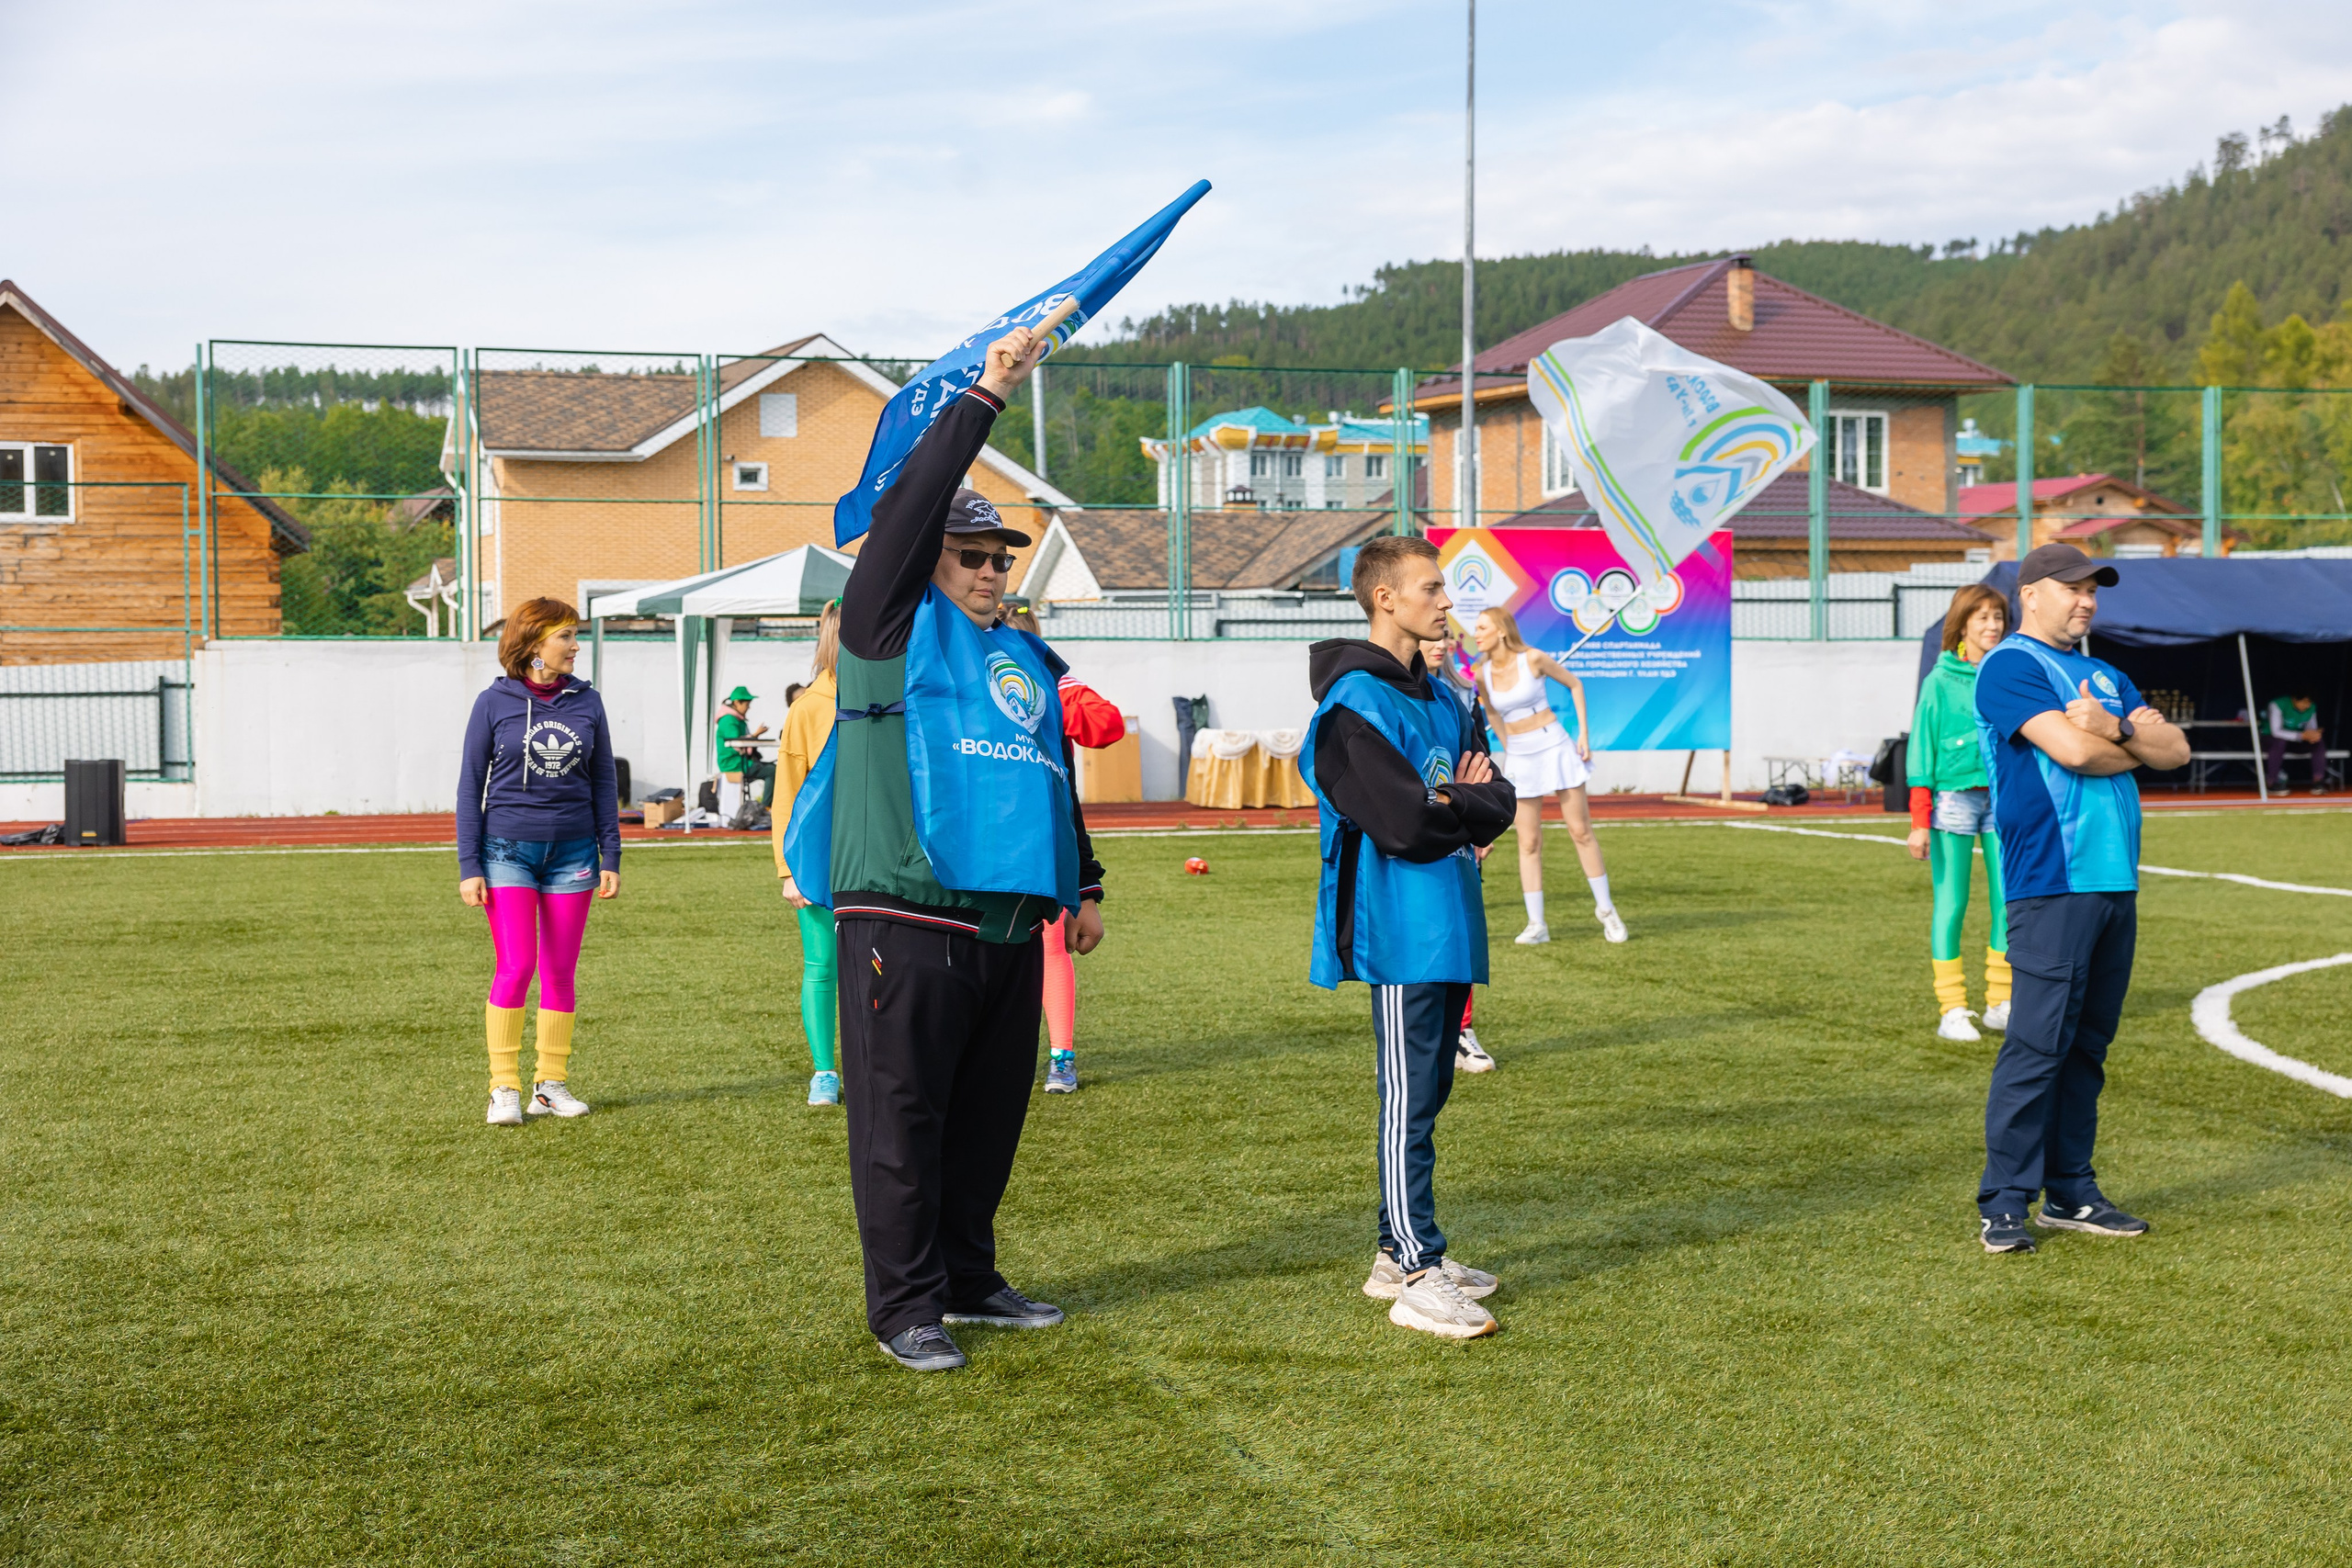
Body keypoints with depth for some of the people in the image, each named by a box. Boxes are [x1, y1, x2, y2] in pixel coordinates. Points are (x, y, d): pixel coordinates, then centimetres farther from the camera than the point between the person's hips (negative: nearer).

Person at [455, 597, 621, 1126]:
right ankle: (504, 1086, 0)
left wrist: (610, 857, 6)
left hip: (571, 853, 3)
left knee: (560, 973, 5)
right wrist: (468, 866, -3)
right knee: (515, 967, -9)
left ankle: (551, 1084, 14)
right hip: (508, 850, -3)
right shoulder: (495, 703, -1)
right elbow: (470, 786, 1)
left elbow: (604, 783, 11)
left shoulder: (586, 702, 6)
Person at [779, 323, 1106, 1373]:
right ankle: (905, 1307, 5)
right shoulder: (895, 628, 1)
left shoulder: (1025, 658, 21)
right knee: (902, 1118, -2)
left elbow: (1055, 778, 28)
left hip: (1009, 927, 7)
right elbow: (906, 510, -11)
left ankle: (968, 1279, 26)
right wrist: (984, 398, -12)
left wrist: (1083, 886, 25)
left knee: (989, 1113, 13)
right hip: (906, 923, -7)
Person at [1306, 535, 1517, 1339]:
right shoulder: (1356, 702, -12)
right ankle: (1415, 1278, -2)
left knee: (1427, 1094, 14)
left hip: (1449, 931, 9)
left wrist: (1457, 804, -8)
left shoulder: (1441, 700, 16)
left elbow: (1498, 805, 13)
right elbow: (1407, 824, -21)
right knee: (1409, 1101, -6)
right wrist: (1467, 806, -4)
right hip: (1400, 934, -9)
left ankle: (1400, 1253, 23)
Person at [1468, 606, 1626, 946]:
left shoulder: (1533, 659, -12)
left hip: (1556, 749, -3)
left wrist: (1583, 732, -3)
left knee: (1581, 831, 2)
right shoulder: (1483, 675, -1)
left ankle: (1605, 908, 16)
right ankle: (1536, 925, 2)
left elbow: (1575, 684, 1)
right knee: (1529, 843, 0)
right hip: (1520, 760, 3)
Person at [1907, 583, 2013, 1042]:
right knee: (1950, 905, -1)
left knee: (2008, 901, 4)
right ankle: (1951, 1010, 4)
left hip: (2003, 796, 4)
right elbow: (1923, 750, -4)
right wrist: (1919, 822, -9)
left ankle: (2000, 1004, 15)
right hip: (1953, 795, -4)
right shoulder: (1941, 681, -3)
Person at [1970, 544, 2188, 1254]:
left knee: (2087, 1044, 10)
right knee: (2037, 1043, -10)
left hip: (2116, 882, 8)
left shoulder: (2106, 678, 23)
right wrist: (2138, 744, 3)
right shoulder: (2009, 666, -4)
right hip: (2051, 883, -8)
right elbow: (2073, 750, -17)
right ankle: (2005, 1203, -6)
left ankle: (2071, 1193, 16)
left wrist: (2116, 730, -8)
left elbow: (2176, 748, 12)